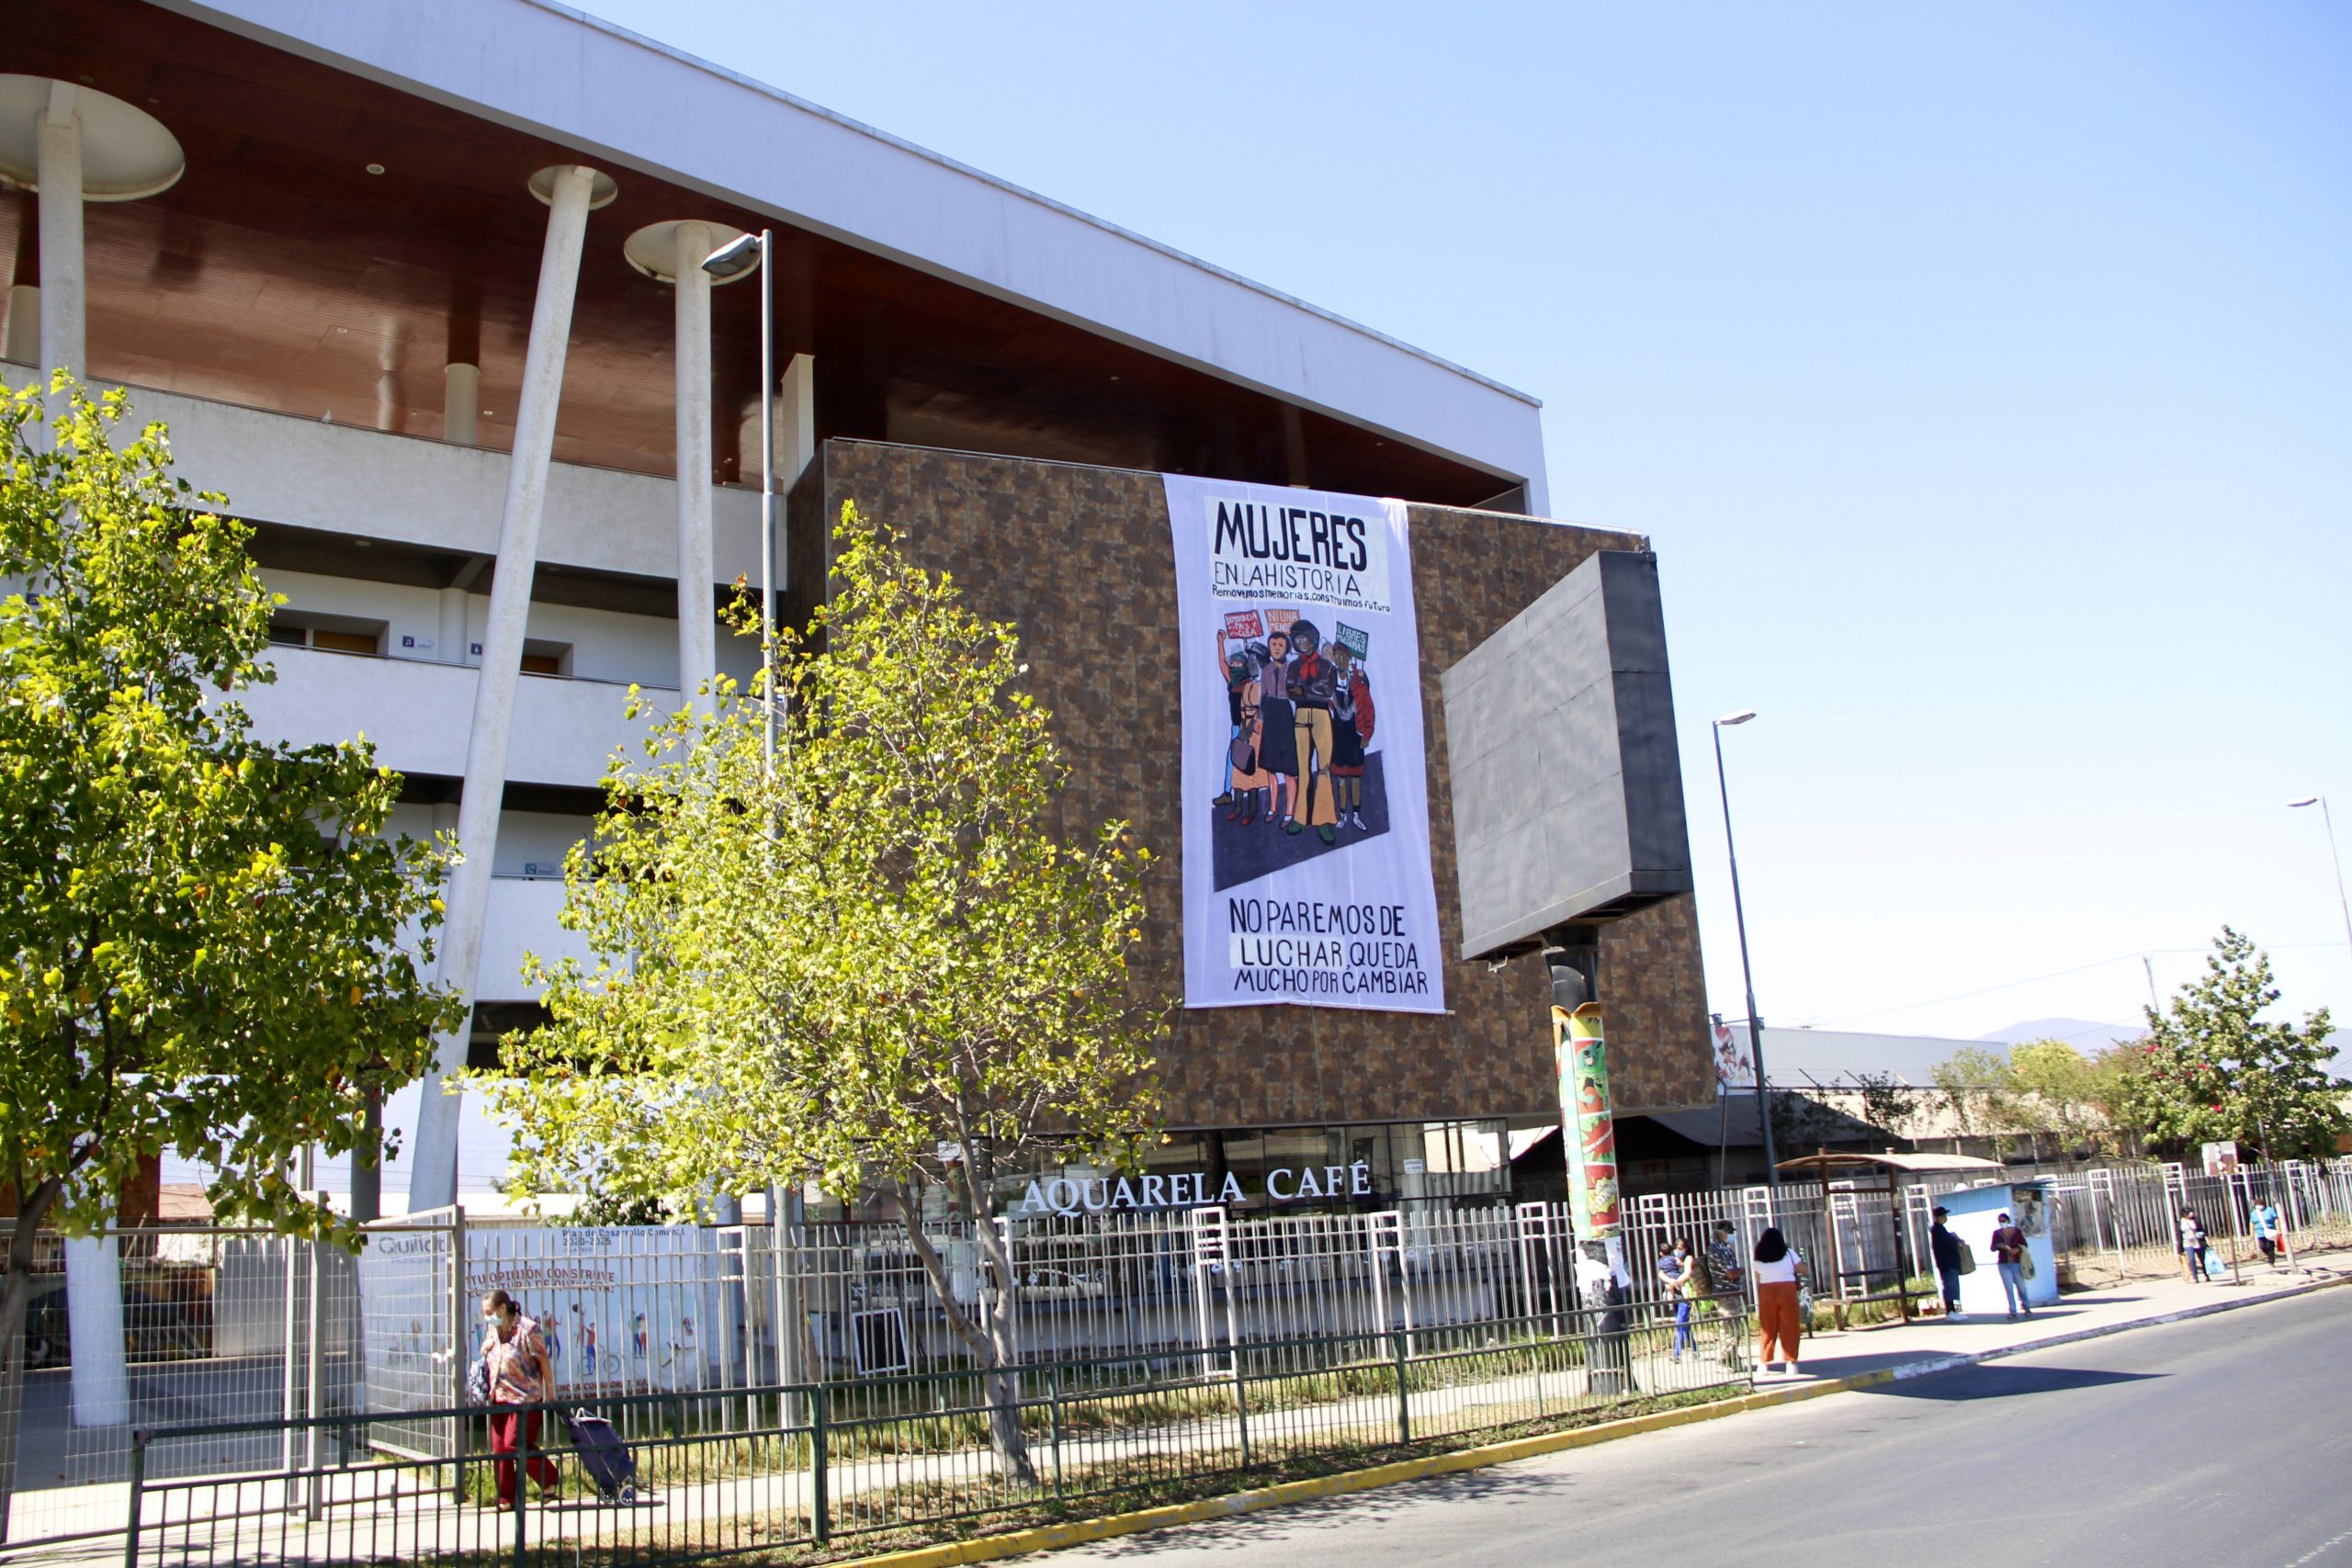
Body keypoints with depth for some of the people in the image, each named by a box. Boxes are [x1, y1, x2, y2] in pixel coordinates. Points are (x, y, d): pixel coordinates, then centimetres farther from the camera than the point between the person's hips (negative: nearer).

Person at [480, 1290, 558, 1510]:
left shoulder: (527, 1329, -14)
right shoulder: (490, 1329, 6)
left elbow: (543, 1360, -8)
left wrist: (549, 1391, -4)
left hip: (525, 1397, -7)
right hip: (499, 1398, 7)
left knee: (515, 1444, -11)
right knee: (499, 1447, 5)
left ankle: (549, 1479, 8)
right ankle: (506, 1498, 15)